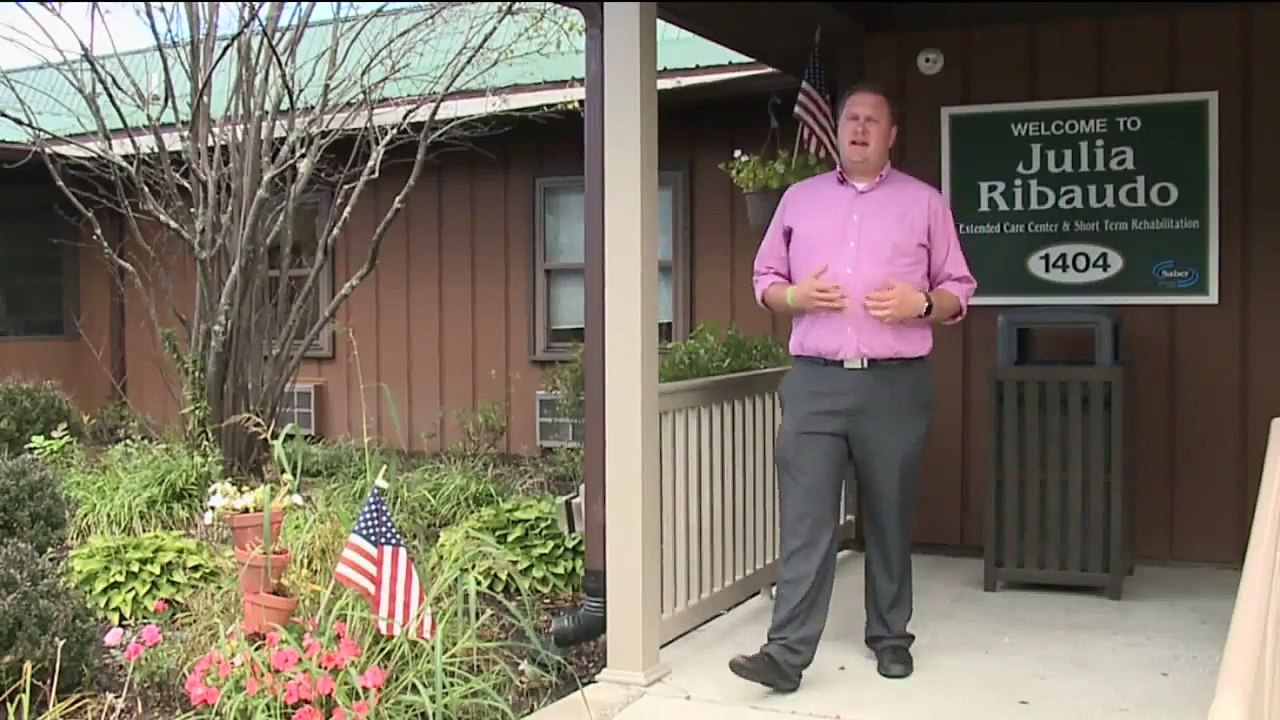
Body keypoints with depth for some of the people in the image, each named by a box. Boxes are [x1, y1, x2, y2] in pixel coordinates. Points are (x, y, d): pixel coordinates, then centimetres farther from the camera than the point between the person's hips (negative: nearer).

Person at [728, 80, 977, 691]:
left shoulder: (925, 202, 9)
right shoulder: (799, 198, 14)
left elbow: (958, 291, 9)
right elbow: (765, 279, 15)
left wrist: (920, 304, -12)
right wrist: (794, 296, -6)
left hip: (895, 386, 0)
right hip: (814, 383, 1)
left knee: (889, 518, 7)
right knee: (805, 519, -5)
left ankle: (890, 637, 22)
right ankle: (787, 651, -6)